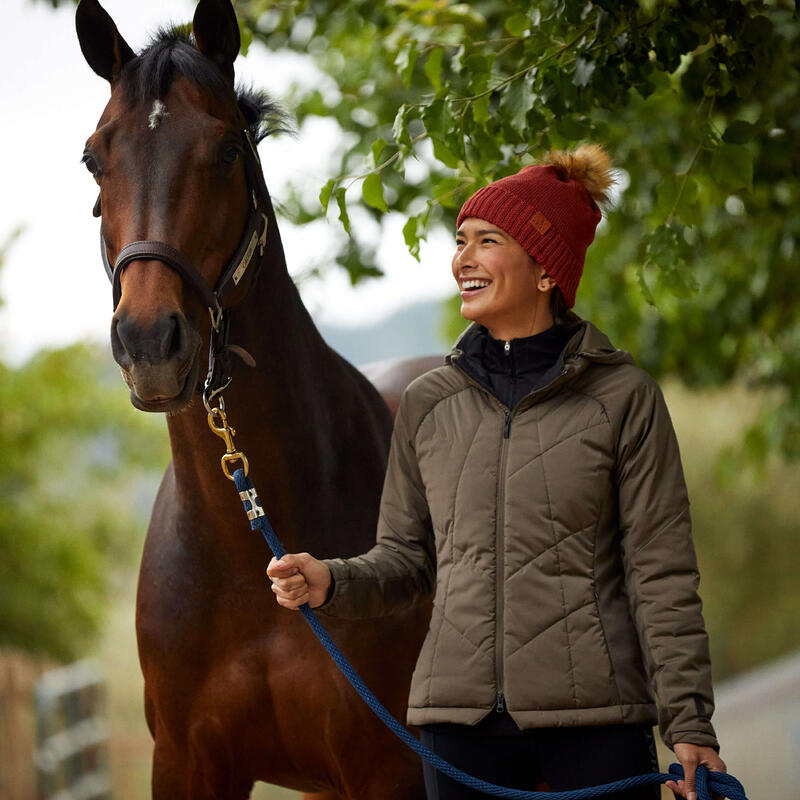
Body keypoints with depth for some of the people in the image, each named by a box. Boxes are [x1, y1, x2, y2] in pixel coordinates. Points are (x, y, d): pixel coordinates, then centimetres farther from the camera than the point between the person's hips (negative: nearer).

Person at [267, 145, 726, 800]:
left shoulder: (623, 398, -2)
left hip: (596, 720, -3)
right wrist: (331, 583, -7)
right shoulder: (428, 404, 9)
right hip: (461, 715, 3)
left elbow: (661, 575, -3)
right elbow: (408, 559, 13)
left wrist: (690, 725, -8)